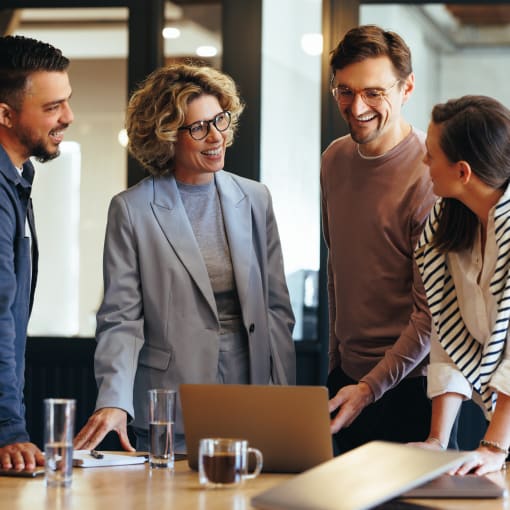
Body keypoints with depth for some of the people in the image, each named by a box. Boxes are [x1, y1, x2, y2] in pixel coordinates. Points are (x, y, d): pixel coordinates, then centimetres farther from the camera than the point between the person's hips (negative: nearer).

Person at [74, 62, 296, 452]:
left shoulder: (255, 199, 8)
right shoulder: (132, 210, -3)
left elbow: (276, 307, 10)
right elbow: (121, 320, -6)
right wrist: (114, 402, -21)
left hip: (252, 409, 3)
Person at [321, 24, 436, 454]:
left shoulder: (430, 175, -16)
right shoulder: (335, 160, 6)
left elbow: (432, 312, -17)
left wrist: (370, 387, -19)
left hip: (408, 385, -6)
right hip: (347, 376, 6)